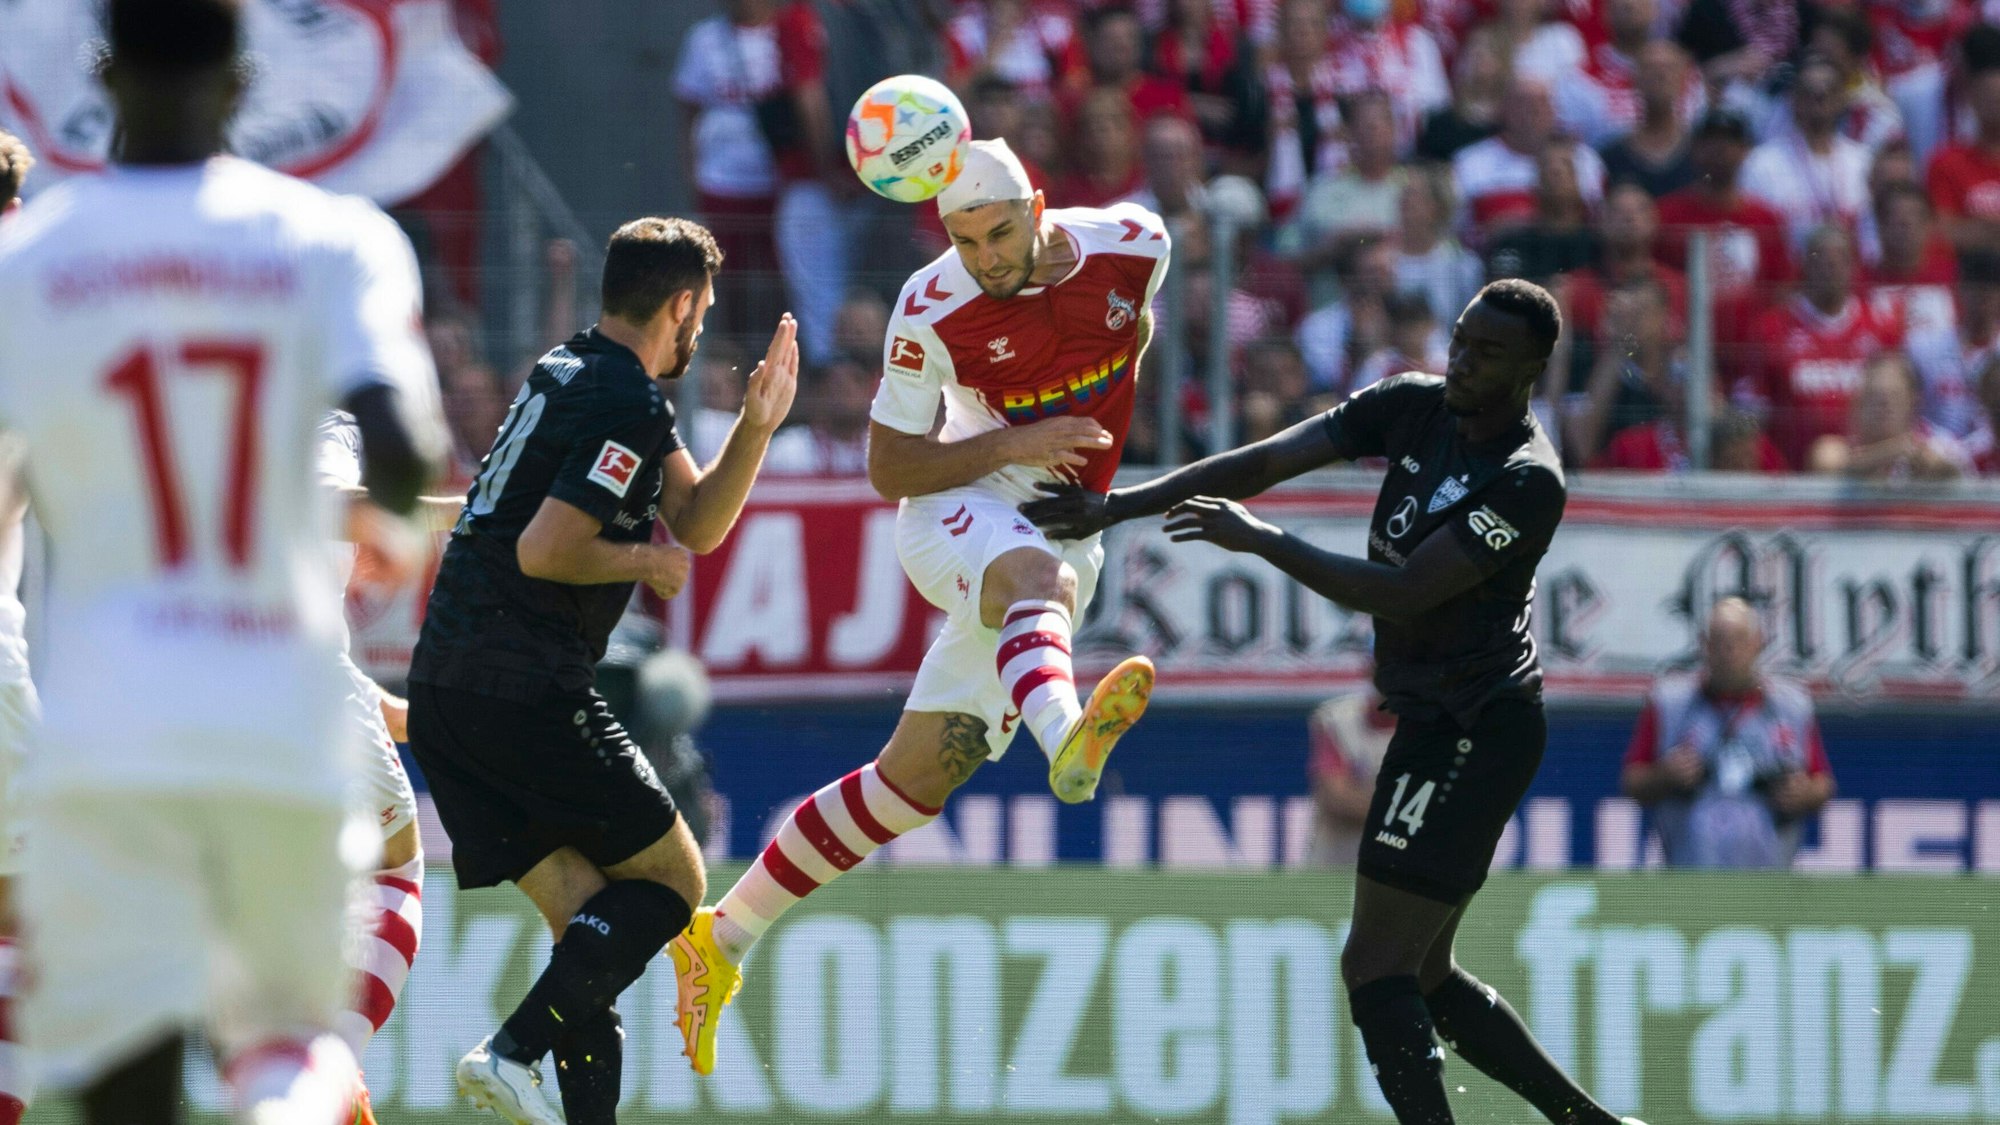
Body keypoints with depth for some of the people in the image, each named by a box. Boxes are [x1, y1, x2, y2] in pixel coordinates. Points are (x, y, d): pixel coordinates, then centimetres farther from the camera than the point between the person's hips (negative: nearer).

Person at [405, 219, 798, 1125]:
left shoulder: (565, 372, 19)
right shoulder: (629, 405, -11)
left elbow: (694, 522, 22)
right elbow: (543, 550, -20)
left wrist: (755, 427, 9)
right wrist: (643, 561, -4)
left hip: (444, 685, 9)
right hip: (523, 686, -9)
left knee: (589, 919, 9)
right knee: (672, 881, 0)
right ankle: (514, 1049, -16)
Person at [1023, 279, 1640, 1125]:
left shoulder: (1525, 481, -19)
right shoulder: (1415, 406, 5)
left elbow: (1403, 594, -24)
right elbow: (1267, 461, 4)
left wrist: (1261, 542, -21)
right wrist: (1121, 506, -2)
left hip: (1471, 733, -9)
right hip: (1434, 723, 9)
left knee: (1376, 966, -14)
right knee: (1424, 976, 15)